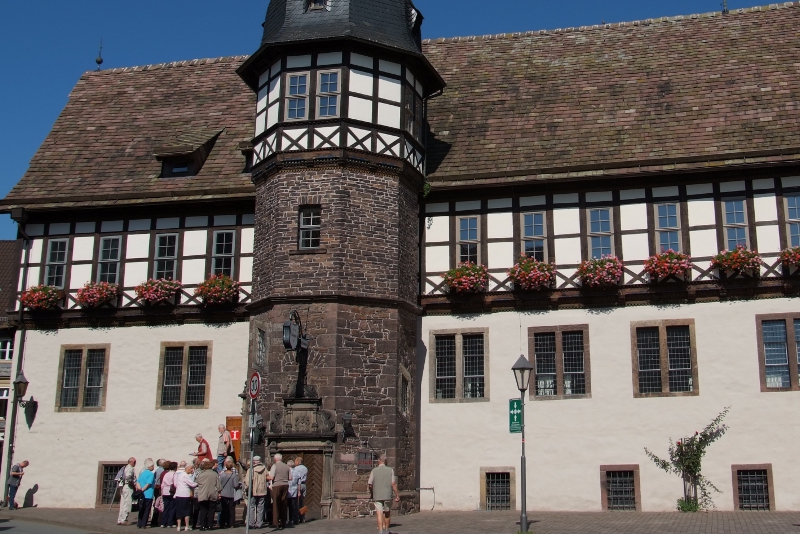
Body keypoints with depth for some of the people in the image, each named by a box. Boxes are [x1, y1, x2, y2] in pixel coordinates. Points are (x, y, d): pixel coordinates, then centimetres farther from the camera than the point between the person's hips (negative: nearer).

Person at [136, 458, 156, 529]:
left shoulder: (142, 473, 11)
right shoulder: (151, 474, -12)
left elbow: (138, 482, 8)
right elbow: (148, 484, -19)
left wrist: (140, 488, -3)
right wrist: (142, 490, -9)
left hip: (141, 495, 7)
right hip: (148, 495, -7)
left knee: (141, 510, 14)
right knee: (146, 510, 2)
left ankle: (139, 524, 15)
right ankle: (143, 524, 1)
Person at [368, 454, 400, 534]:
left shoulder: (374, 471, -1)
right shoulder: (390, 470, -2)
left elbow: (369, 484, -1)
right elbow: (393, 484, -7)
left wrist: (372, 494, 17)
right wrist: (397, 495, -1)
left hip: (377, 496, -1)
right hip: (387, 495, 1)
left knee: (379, 513, -4)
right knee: (387, 513, 18)